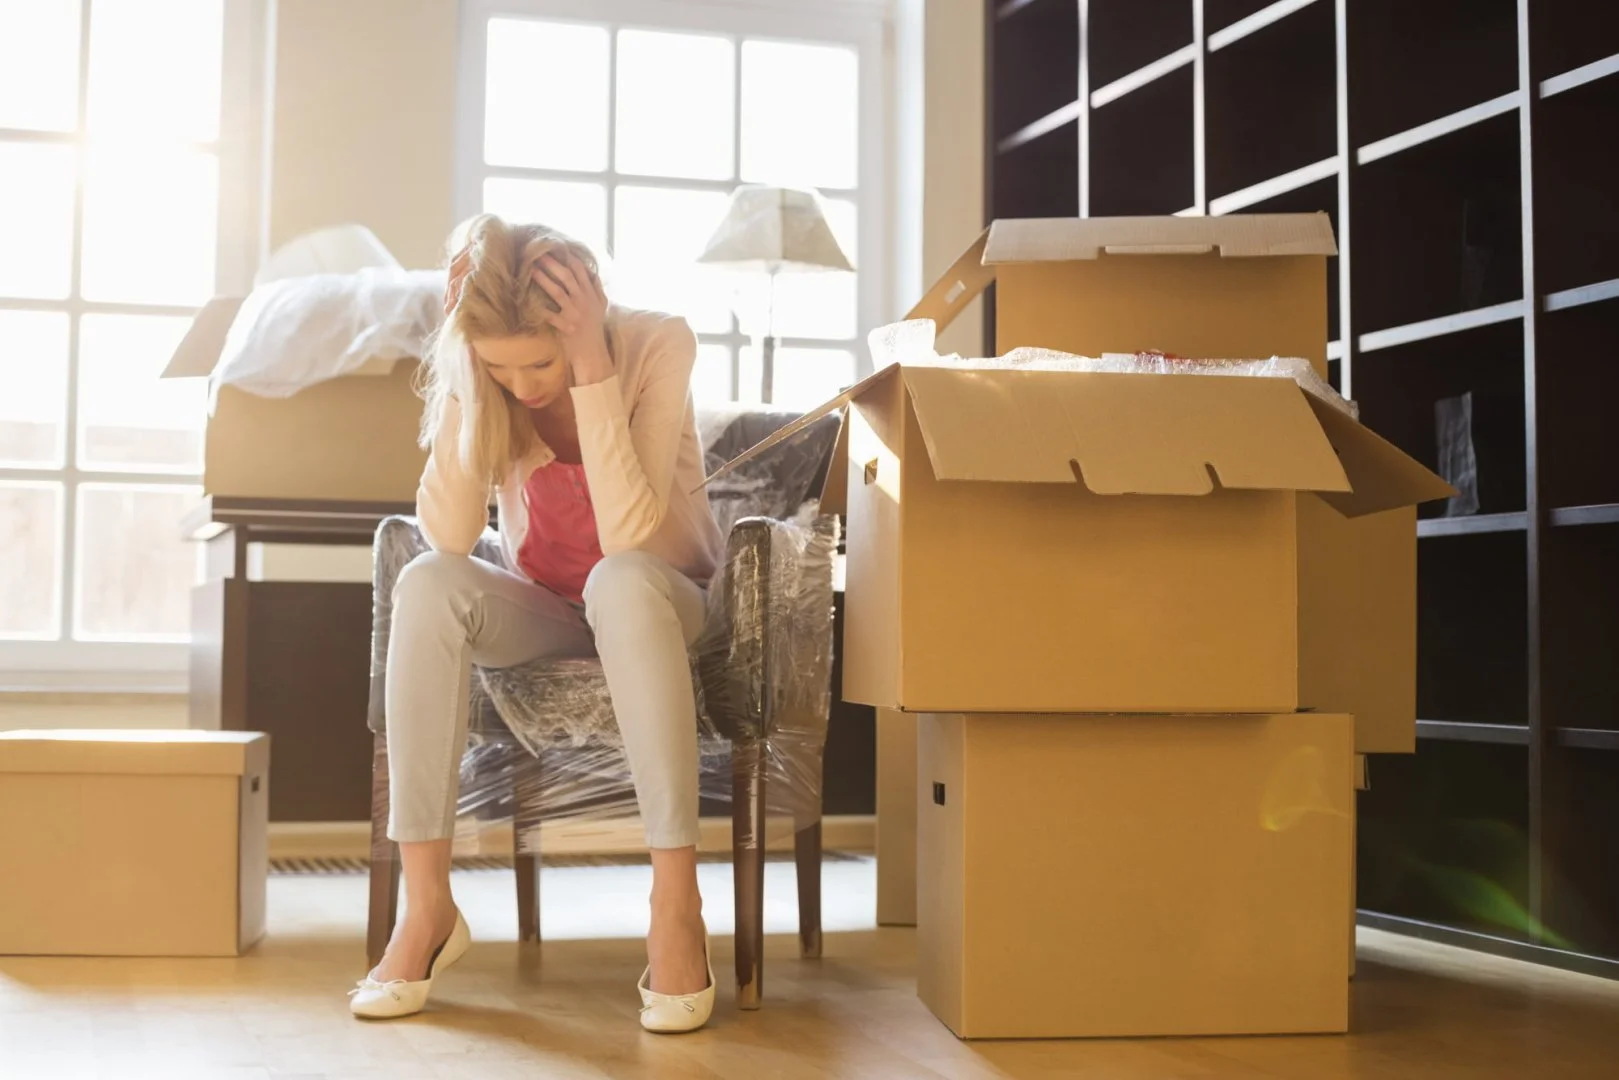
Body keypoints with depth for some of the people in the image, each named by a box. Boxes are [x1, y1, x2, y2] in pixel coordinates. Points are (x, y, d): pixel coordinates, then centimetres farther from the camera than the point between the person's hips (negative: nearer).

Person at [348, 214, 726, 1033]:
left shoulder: (657, 347, -22)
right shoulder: (471, 366, -15)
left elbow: (627, 540, -33)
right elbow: (449, 537, -26)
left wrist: (593, 371, -36)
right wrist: (473, 379, -31)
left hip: (655, 604, -2)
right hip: (542, 608, 3)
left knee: (620, 581, -38)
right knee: (425, 587, -29)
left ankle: (677, 905, -36)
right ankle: (426, 904, -26)